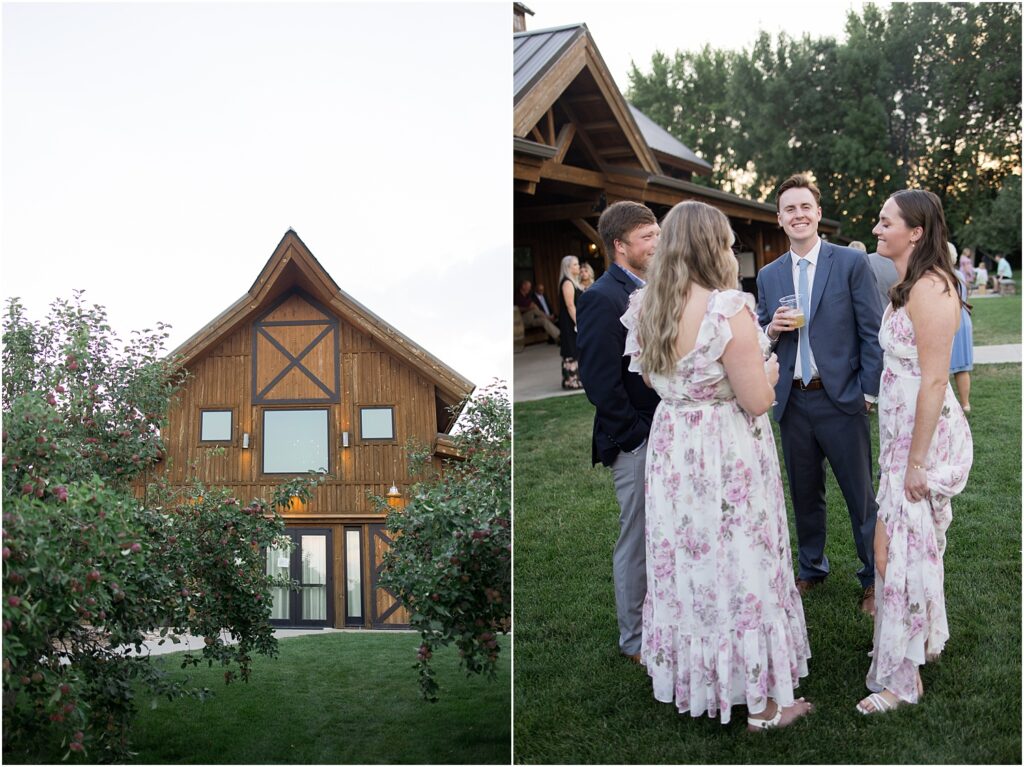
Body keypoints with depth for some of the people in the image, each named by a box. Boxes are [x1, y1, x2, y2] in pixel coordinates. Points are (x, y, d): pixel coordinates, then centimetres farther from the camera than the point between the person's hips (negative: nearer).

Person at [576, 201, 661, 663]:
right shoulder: (602, 298, -15)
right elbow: (600, 382, -19)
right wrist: (637, 432, -15)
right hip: (636, 441, -8)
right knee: (636, 540, 4)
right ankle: (634, 639, 18)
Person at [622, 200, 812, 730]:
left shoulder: (645, 307, 0)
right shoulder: (728, 310, -23)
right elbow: (758, 401, -19)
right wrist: (769, 371, 1)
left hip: (670, 447, 7)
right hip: (727, 460, -7)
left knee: (684, 564, 19)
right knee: (742, 569, 5)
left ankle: (686, 677, 36)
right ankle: (761, 704, 18)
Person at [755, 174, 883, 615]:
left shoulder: (851, 263, -4)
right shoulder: (769, 276, 9)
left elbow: (871, 332, -4)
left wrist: (868, 392, -9)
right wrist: (771, 329, -8)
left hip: (841, 398, -4)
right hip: (792, 401, 4)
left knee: (860, 495, 4)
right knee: (804, 495, 15)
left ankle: (873, 578, 20)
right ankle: (811, 569, 32)